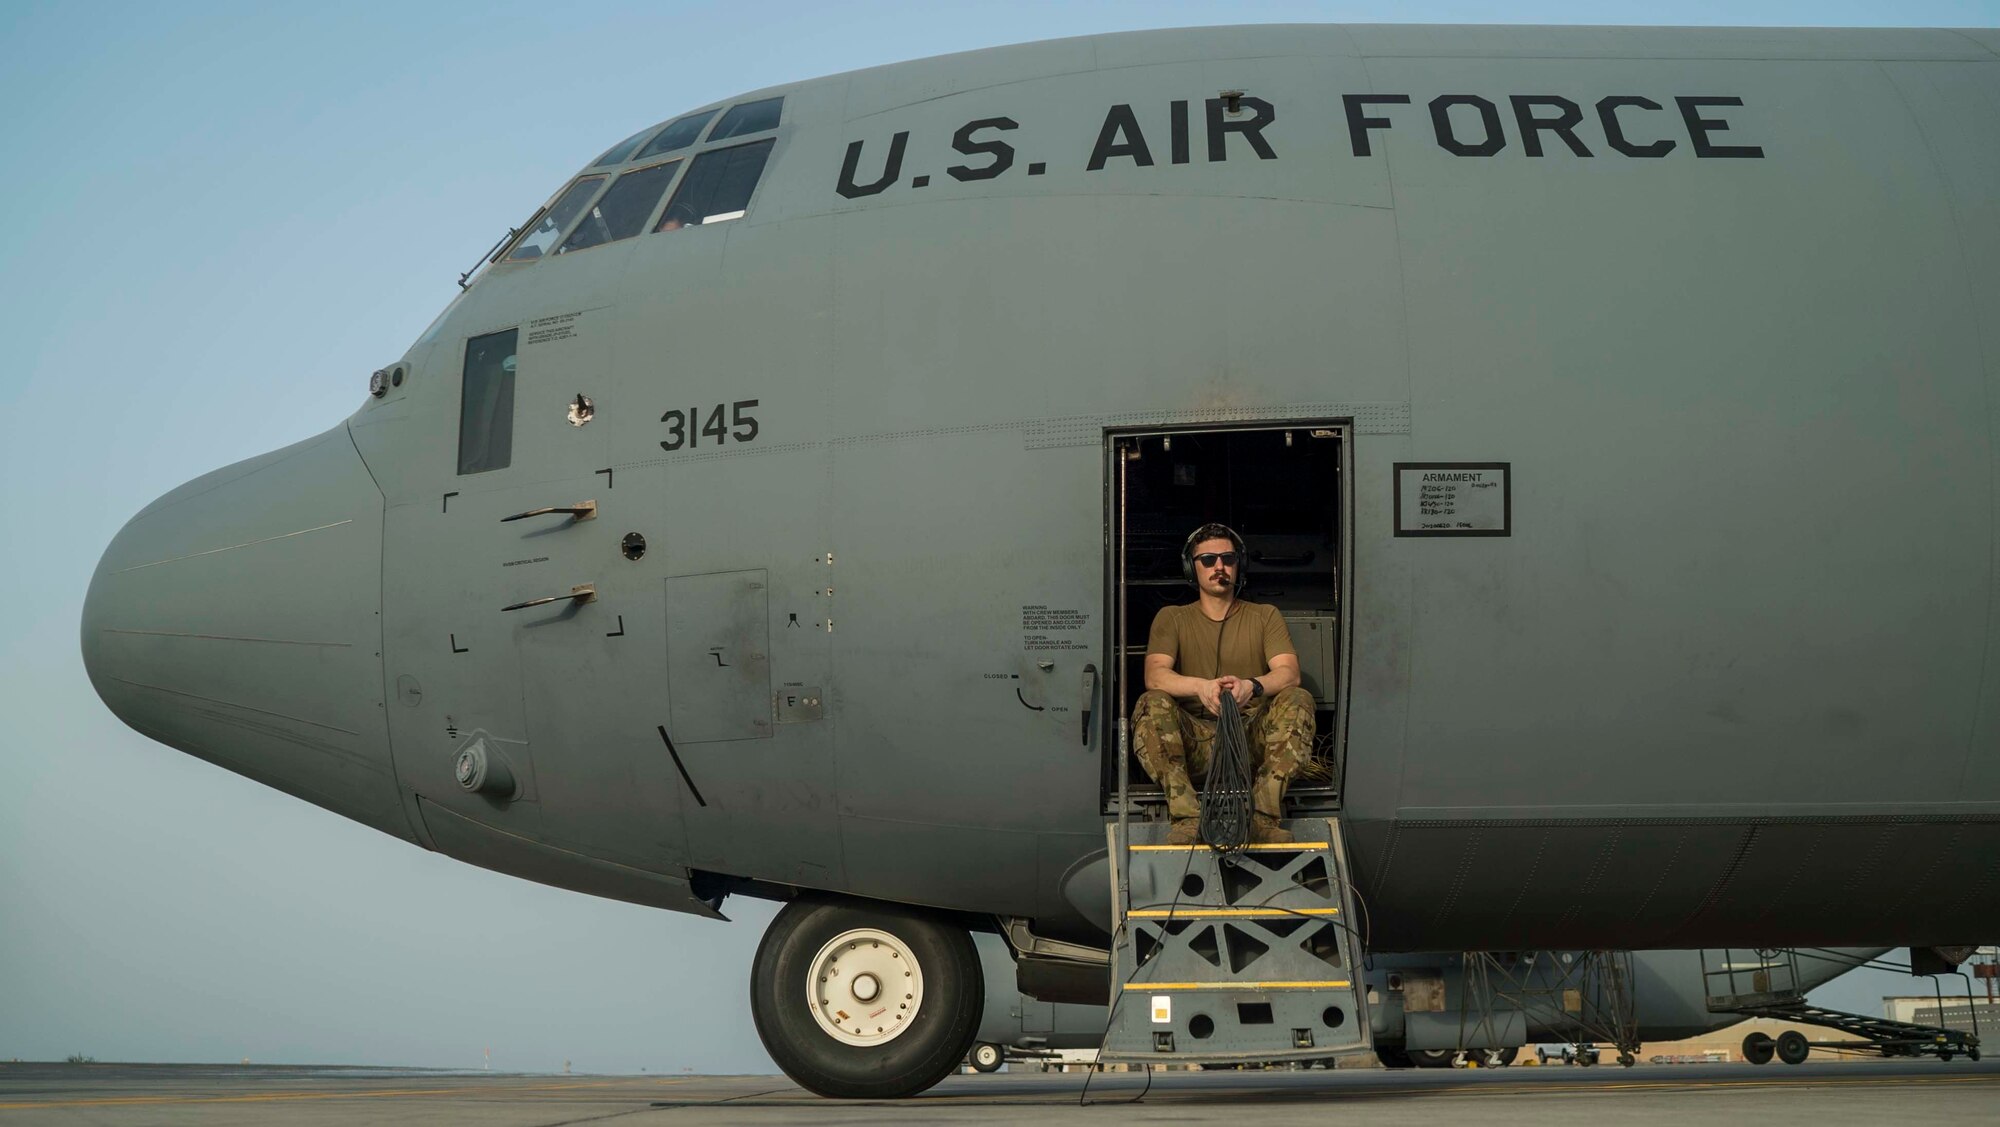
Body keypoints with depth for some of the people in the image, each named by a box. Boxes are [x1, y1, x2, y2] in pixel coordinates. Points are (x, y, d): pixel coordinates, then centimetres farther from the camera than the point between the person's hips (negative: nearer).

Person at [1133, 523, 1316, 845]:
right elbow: (1154, 675, -6)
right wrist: (1201, 686, -28)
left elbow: (1289, 673, -3)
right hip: (1195, 739, 0)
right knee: (1151, 704, -29)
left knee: (1297, 700, -27)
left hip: (1253, 734, 0)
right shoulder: (1172, 618, 14)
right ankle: (1187, 818, -41)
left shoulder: (1265, 616, 16)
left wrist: (1252, 685, -27)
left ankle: (1263, 817, -39)